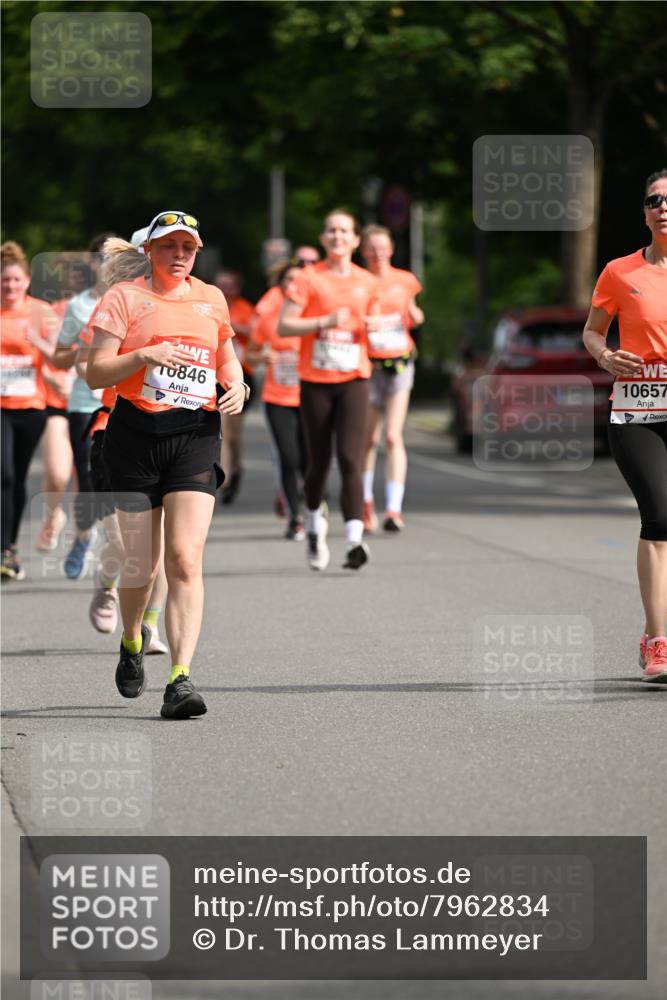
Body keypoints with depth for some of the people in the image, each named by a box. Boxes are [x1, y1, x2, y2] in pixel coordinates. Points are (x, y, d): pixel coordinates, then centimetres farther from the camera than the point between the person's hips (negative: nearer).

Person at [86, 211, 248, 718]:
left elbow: (227, 356, 31)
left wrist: (237, 385, 9)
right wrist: (143, 356, -19)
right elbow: (95, 373, -3)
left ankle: (181, 678, -18)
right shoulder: (125, 296, 4)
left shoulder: (211, 298, 15)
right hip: (136, 434, -1)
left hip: (196, 435, 1)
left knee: (186, 558, -14)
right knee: (142, 564, 3)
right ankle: (132, 640, 35)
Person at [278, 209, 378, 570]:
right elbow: (283, 326, -8)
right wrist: (325, 322, -19)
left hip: (354, 380, 1)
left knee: (350, 459, -13)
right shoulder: (308, 279, -2)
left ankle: (354, 541, -22)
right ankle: (314, 523, 35)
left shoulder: (367, 282, 9)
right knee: (319, 462, 7)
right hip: (315, 381, -1)